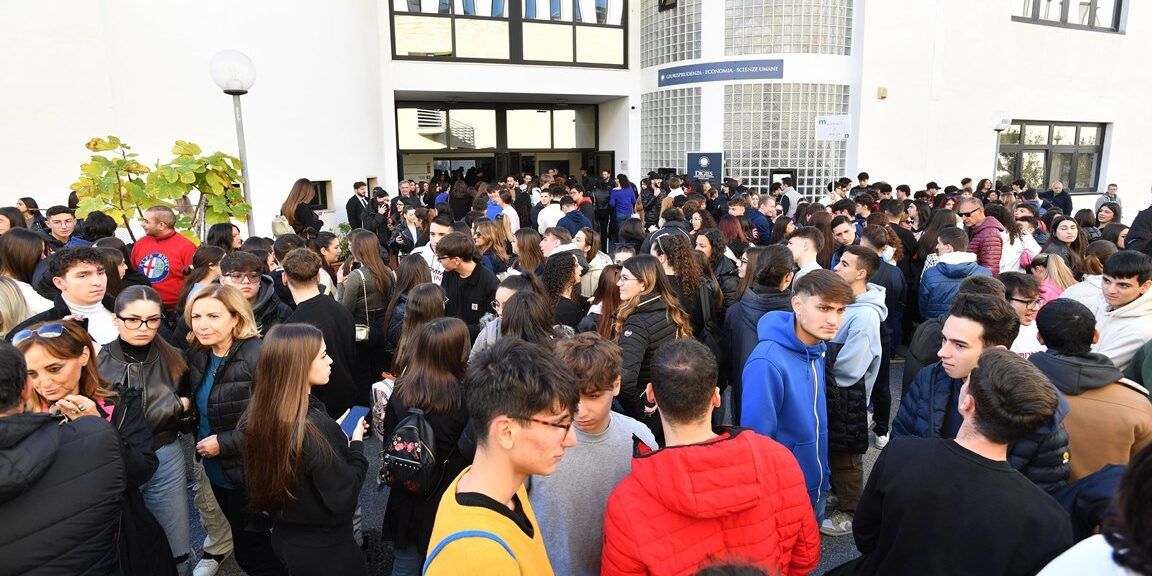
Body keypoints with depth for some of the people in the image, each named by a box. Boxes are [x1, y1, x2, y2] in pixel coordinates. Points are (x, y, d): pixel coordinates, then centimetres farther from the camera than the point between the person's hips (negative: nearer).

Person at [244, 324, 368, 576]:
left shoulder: (264, 415, -7)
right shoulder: (313, 426, -31)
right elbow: (343, 499, -25)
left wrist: (339, 437, 4)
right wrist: (356, 446, -12)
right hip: (324, 550, -7)